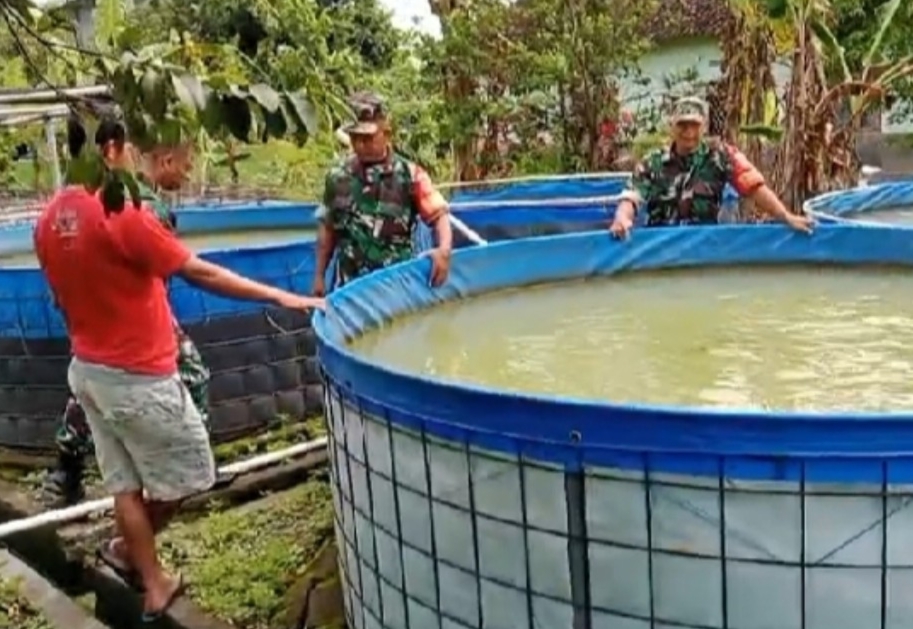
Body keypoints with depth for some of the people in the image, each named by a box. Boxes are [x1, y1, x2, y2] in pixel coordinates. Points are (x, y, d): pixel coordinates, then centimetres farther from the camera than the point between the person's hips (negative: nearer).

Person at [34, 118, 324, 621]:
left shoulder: (53, 217, 3)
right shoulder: (124, 215, -22)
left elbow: (72, 295, 12)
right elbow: (201, 274, -20)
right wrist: (279, 297, -15)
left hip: (87, 369, 9)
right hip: (138, 378, -9)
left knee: (124, 483, 17)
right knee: (184, 477, 14)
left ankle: (153, 587, 29)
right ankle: (130, 549, 33)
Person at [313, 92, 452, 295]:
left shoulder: (409, 175, -7)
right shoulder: (338, 177, 3)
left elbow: (439, 216, -11)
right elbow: (327, 230, 11)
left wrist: (444, 250, -30)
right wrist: (319, 275, 11)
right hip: (349, 284, 3)